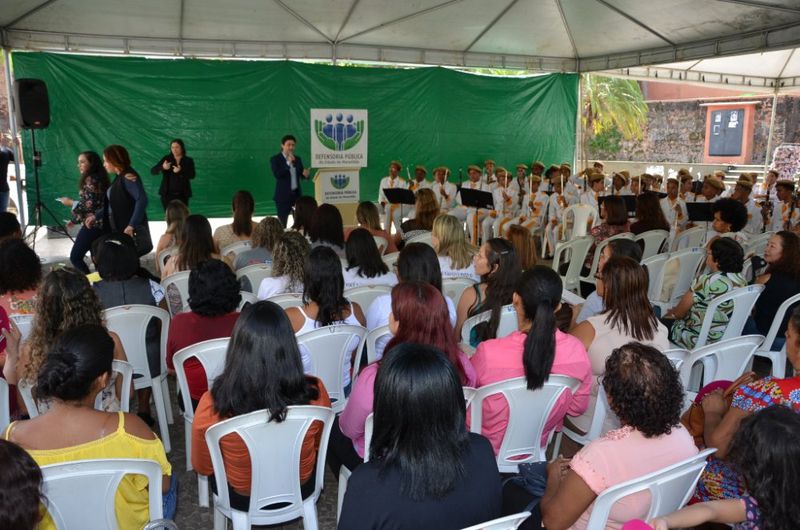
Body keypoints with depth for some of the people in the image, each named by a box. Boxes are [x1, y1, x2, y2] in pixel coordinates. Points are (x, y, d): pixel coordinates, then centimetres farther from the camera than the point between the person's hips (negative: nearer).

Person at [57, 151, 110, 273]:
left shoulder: (91, 180, -14)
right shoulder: (97, 178, 15)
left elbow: (90, 205, -20)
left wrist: (71, 202, -5)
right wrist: (75, 220, 22)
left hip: (92, 224, -9)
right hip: (99, 224, 9)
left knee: (75, 257, -4)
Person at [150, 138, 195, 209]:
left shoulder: (188, 160, 3)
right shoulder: (166, 158, 2)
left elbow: (192, 176, -9)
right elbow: (152, 171, -4)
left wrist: (180, 171, -26)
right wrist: (162, 167, -25)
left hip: (182, 194, 0)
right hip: (167, 194, 0)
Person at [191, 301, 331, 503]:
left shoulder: (213, 405, -32)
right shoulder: (315, 393, -29)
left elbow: (203, 467, -11)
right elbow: (319, 445, -6)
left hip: (243, 499, -1)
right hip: (301, 491, 1)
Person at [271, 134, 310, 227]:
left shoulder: (298, 159, 11)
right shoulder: (275, 159, -4)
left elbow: (301, 175, 15)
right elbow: (277, 175, -18)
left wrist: (305, 174, -9)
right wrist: (288, 163, -22)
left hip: (297, 194, 4)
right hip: (283, 196, -4)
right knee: (282, 223, 1)